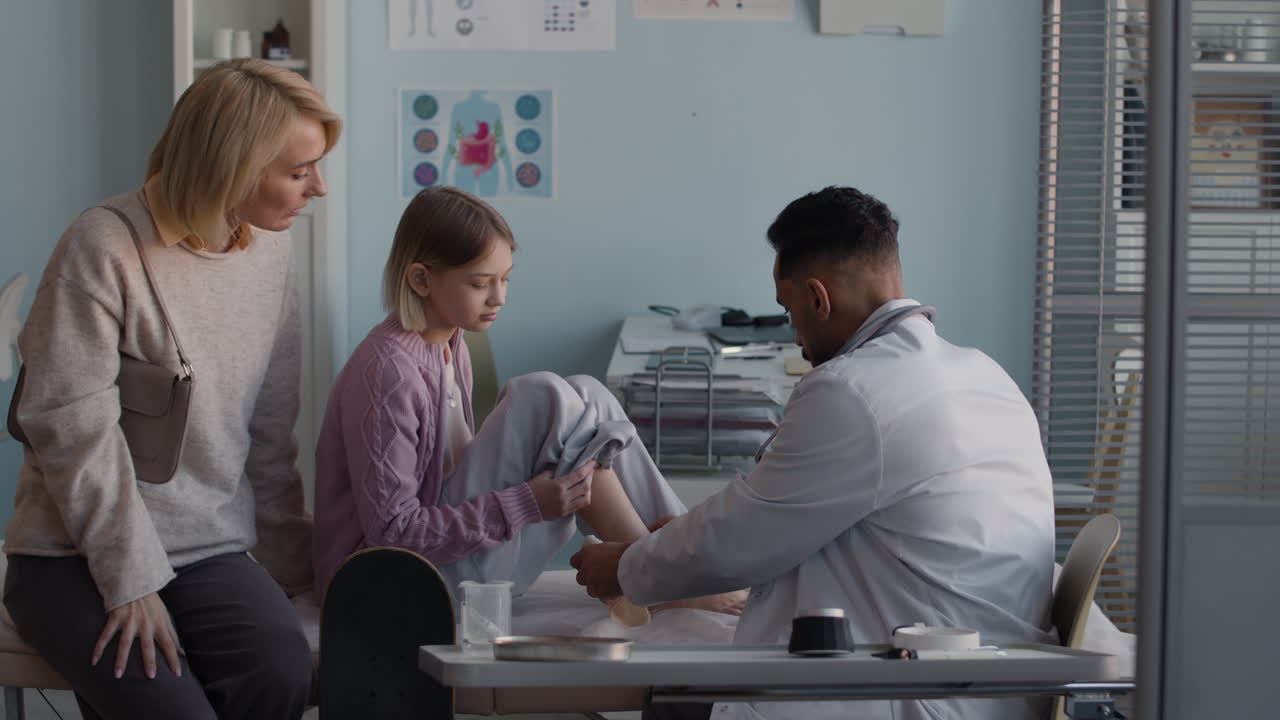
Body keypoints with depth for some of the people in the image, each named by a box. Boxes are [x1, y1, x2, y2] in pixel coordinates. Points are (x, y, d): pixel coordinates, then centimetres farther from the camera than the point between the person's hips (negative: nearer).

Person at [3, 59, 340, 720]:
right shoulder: (105, 248, -12)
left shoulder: (269, 252, 8)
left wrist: (292, 564, 12)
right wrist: (130, 579, -17)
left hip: (213, 552, 5)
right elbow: (73, 424, -14)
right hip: (74, 559, -5)